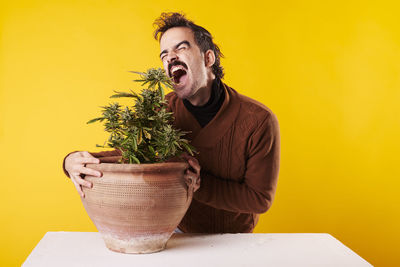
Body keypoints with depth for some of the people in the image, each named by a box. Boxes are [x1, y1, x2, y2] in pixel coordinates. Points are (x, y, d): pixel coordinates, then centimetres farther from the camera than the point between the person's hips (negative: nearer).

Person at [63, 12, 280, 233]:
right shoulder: (163, 110, -8)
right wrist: (73, 161, -25)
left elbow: (260, 198, -13)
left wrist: (201, 184, -26)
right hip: (178, 235, -2)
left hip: (234, 242, 2)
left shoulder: (258, 120, -18)